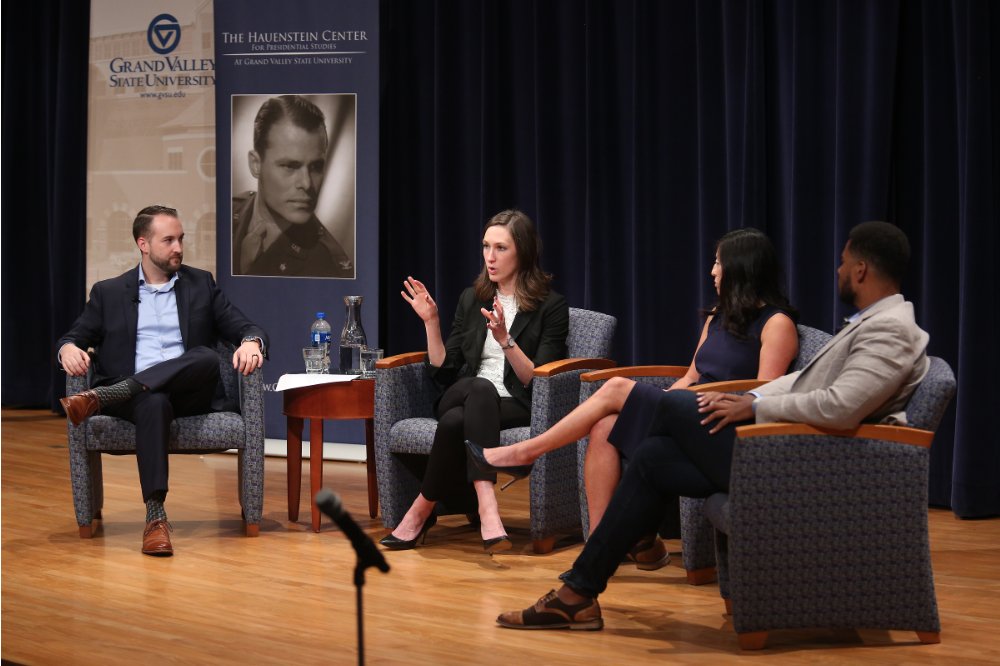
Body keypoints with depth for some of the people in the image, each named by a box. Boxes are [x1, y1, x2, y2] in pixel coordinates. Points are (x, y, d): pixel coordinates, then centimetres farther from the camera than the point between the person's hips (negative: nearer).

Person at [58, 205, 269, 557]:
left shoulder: (201, 284, 18)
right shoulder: (109, 292, 16)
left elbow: (245, 327, 12)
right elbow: (74, 338, 13)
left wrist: (251, 343, -14)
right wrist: (69, 349, -14)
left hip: (188, 392, 1)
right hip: (138, 396, -1)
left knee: (207, 357, -34)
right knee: (154, 403, -39)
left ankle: (101, 397, -37)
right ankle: (155, 515, -45)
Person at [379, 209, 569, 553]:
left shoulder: (550, 306, 1)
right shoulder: (472, 299, 16)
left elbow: (536, 381, -7)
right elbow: (443, 373, 14)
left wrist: (505, 340, -20)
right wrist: (431, 321, 3)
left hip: (517, 408, -3)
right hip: (463, 398, 3)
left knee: (455, 421, -37)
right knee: (480, 388, -37)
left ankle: (422, 511, -26)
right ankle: (486, 506, -46)